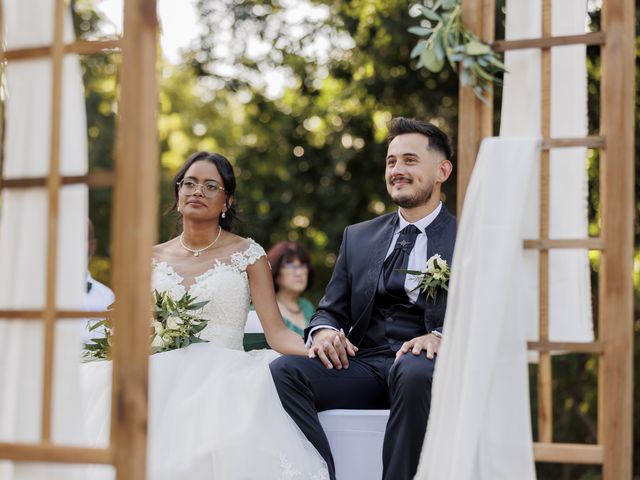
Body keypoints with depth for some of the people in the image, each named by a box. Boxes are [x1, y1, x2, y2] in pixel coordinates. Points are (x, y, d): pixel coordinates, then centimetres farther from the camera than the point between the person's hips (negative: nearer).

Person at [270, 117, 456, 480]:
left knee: (414, 373, -40)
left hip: (425, 362, -4)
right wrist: (323, 330, -5)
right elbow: (332, 309, 20)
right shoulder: (358, 237, 21)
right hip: (362, 363, 4)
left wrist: (442, 337, -22)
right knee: (283, 371, -24)